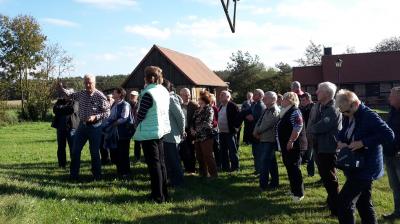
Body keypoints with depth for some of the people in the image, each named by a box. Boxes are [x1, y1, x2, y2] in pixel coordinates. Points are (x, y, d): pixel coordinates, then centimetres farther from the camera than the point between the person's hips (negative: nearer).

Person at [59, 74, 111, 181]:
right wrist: (62, 89, 11)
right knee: (75, 151, 7)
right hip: (82, 125, 5)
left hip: (94, 127, -5)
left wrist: (95, 117, -24)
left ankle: (97, 176, 18)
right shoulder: (81, 94, 4)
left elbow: (107, 112, -12)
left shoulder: (100, 96, -12)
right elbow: (71, 95, 25)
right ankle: (74, 175, 19)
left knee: (94, 152, 3)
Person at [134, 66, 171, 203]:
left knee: (154, 165, 0)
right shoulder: (164, 91, 5)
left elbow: (141, 115, -15)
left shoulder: (148, 93, -20)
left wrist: (137, 123, 6)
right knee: (161, 163, 15)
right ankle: (164, 193, 24)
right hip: (161, 130, 8)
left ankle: (158, 196, 8)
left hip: (149, 133, -8)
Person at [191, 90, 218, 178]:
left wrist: (198, 130, -16)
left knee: (208, 156, -6)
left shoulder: (209, 109, -6)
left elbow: (207, 123, -16)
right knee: (199, 156, 12)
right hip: (197, 136, 8)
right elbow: (193, 121, 20)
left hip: (206, 136, -8)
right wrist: (192, 128, 1)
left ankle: (213, 174, 2)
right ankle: (203, 173, 23)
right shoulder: (198, 110, 18)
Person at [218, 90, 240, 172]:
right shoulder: (221, 106, 15)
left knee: (232, 150, 0)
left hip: (230, 132, -8)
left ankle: (234, 166, 9)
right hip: (222, 132, 8)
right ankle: (225, 166, 23)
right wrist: (217, 125, 14)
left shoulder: (232, 106, -11)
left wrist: (234, 127, -16)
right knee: (223, 150, 13)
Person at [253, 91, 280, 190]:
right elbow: (259, 121, 13)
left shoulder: (274, 111, -14)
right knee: (272, 163, 16)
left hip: (269, 140, -9)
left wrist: (257, 131, -7)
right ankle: (274, 182, 26)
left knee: (264, 163, -8)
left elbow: (267, 124, -21)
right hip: (263, 139, 9)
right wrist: (256, 131, -3)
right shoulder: (266, 110, 16)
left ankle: (263, 185, -1)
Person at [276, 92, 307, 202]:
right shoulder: (285, 112, 15)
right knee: (289, 167, 15)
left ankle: (299, 193, 1)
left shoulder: (295, 112, -15)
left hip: (293, 145, -10)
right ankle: (293, 189, 27)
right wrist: (284, 143, 23)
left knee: (294, 168, -6)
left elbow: (298, 127, -25)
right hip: (286, 145, 10)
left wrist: (291, 141, -26)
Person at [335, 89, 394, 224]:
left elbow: (389, 135, -26)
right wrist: (340, 141, -3)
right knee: (363, 203, 19)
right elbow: (343, 132, 20)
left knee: (343, 202, -9)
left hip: (366, 167, -9)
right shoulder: (348, 116, 6)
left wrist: (363, 142, -26)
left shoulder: (369, 116, -20)